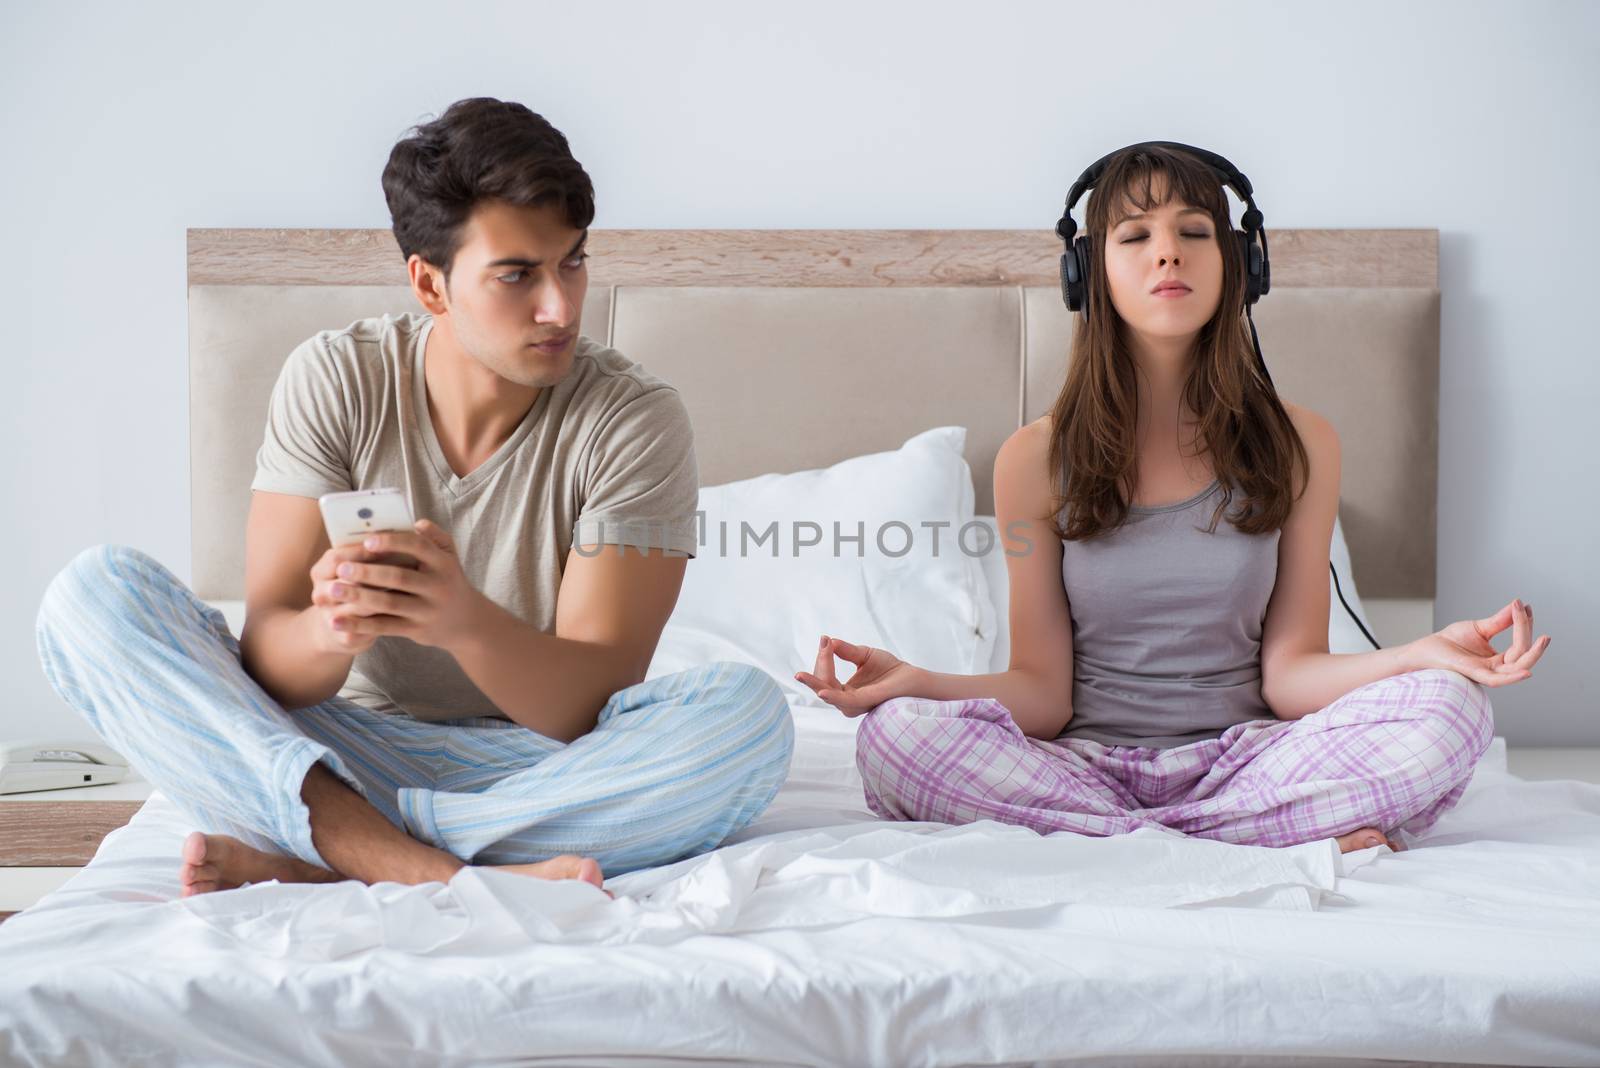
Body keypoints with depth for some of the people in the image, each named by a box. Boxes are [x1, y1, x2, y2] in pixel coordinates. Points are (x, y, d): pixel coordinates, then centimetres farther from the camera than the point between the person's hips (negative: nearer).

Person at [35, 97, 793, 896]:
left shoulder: (636, 421, -12)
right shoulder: (335, 379, -6)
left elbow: (592, 705, -19)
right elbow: (269, 664, -11)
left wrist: (465, 621, -40)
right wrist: (332, 630, -36)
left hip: (543, 767, -1)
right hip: (346, 758, 2)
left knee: (751, 717, -31)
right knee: (91, 593, -17)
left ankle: (303, 863, -26)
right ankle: (438, 878, -30)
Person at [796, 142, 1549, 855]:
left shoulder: (1299, 445, 3)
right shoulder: (1037, 459, 1)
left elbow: (1289, 673, 0)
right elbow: (1042, 693, 0)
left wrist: (1425, 654, -18)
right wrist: (917, 680, -19)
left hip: (1239, 758, 0)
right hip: (1087, 764, 0)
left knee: (1447, 710, -26)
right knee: (895, 733, -30)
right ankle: (1262, 850, -23)